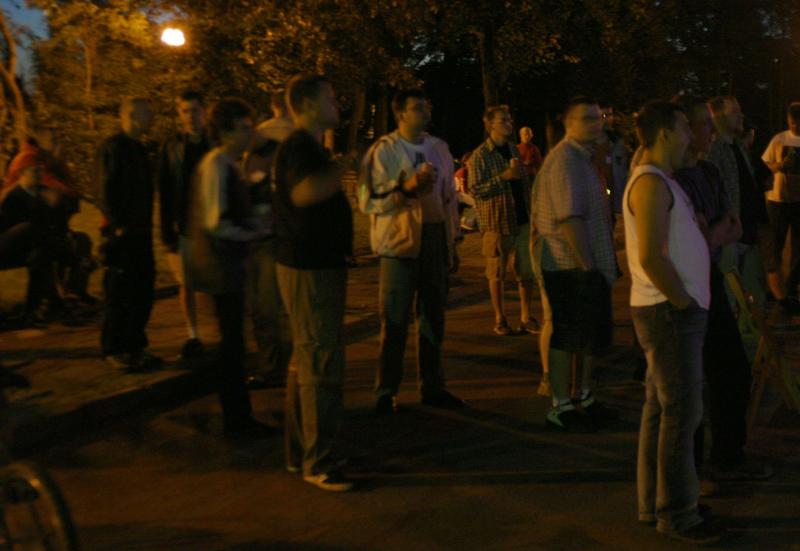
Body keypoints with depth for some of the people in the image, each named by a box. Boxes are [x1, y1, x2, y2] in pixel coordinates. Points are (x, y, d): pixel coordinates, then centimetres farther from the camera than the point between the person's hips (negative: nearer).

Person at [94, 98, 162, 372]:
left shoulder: (142, 148, 15)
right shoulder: (112, 147, -11)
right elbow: (104, 190, -16)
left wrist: (147, 223, 14)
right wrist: (117, 225, -17)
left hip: (141, 230, 8)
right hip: (121, 232, -8)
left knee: (143, 291, 11)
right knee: (119, 294, -3)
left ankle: (135, 346, 21)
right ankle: (113, 350, 7)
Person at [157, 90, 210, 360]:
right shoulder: (171, 147, 3)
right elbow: (164, 192, 2)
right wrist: (167, 231, -5)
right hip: (182, 227, 1)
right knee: (186, 284, 5)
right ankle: (193, 337, 16)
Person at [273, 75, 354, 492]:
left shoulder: (311, 148, 17)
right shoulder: (297, 147, -16)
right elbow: (304, 191, -36)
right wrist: (345, 166, -27)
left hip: (320, 265, 11)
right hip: (308, 269, -11)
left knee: (306, 363, 15)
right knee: (321, 367, -8)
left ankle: (300, 453, 25)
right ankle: (317, 462, -1)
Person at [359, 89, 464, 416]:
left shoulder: (438, 148, 11)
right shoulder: (383, 150, -6)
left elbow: (449, 195, 16)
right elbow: (368, 200, -13)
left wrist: (452, 240, 13)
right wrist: (406, 187, -23)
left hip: (435, 239, 5)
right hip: (400, 242, -5)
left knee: (433, 316, 12)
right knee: (395, 321, -1)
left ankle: (432, 387, 23)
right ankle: (386, 393, 9)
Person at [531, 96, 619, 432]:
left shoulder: (583, 157, 17)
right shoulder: (565, 159, -17)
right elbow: (569, 218, -24)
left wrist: (599, 264, 19)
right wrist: (587, 265, -23)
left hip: (587, 264, 10)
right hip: (569, 265, -10)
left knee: (590, 334, 17)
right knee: (565, 335, -3)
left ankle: (584, 397, 29)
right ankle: (560, 407, 6)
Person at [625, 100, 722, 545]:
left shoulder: (661, 181, 17)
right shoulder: (651, 183, -16)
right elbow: (651, 258, -24)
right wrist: (684, 302, -17)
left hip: (675, 311, 10)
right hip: (669, 312, -10)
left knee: (662, 409, 15)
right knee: (681, 412, -4)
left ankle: (654, 503, 24)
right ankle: (676, 513, 7)